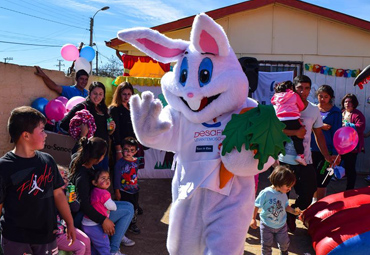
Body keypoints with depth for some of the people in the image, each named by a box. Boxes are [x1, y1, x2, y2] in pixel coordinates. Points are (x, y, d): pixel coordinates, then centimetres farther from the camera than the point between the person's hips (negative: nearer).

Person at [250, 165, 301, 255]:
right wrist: (253, 219, -15)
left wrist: (293, 211, -10)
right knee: (267, 245, 9)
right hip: (267, 225, -4)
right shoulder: (265, 193, -24)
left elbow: (286, 206, 8)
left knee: (284, 243, 18)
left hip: (281, 225, 4)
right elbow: (256, 206, -16)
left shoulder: (283, 194, -8)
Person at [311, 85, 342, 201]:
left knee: (321, 181, -2)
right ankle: (313, 200, 28)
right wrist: (319, 126, -16)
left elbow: (336, 132, -2)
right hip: (311, 149, 3)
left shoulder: (335, 112, 0)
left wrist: (336, 153, -7)